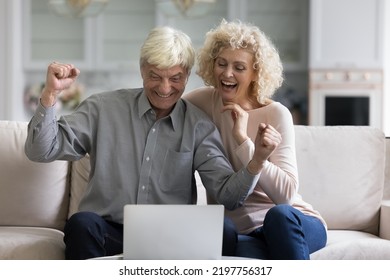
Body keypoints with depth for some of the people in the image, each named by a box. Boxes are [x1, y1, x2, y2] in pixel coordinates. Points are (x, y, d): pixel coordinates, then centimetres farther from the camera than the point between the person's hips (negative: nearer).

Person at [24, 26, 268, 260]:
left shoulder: (199, 126, 7)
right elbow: (40, 151, 0)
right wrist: (50, 94, -14)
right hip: (108, 232, -1)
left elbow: (227, 194, -1)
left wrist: (256, 163, -21)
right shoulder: (104, 108, 4)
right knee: (83, 223, -35)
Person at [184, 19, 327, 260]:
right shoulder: (204, 101, 3)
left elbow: (285, 193, -19)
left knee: (280, 214, -38)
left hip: (291, 223, -1)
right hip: (239, 231, 1)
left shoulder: (276, 115, -9)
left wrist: (243, 139, -24)